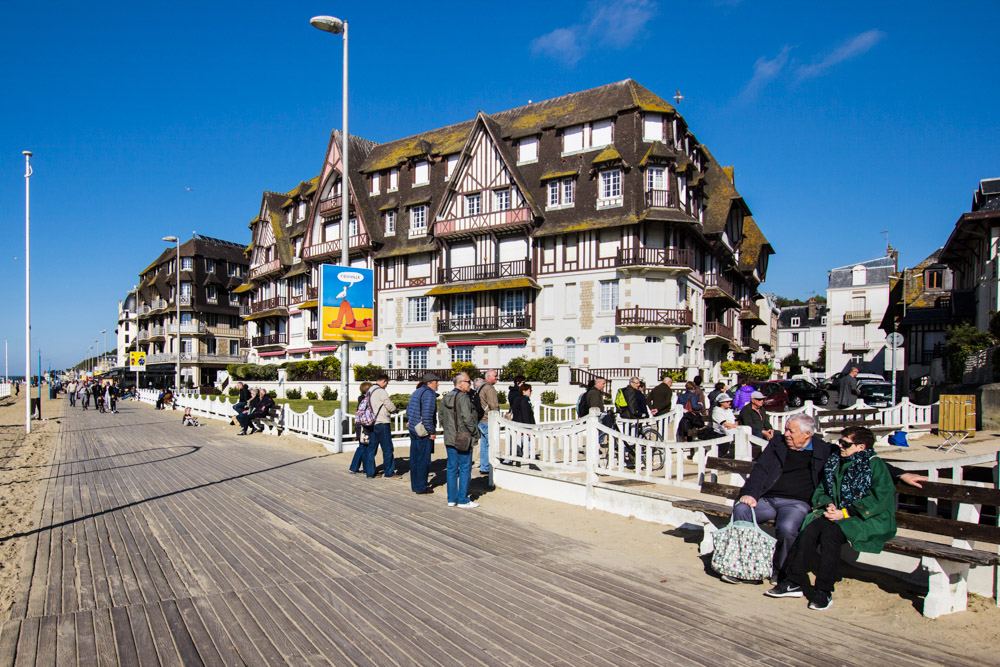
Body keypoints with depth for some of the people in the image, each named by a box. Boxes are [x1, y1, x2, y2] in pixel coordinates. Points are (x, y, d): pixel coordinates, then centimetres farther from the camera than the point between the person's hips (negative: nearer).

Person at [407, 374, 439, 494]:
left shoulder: (417, 392, 15)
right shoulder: (429, 393, -14)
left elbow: (408, 411, 20)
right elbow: (427, 415, -21)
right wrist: (431, 432, -16)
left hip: (413, 429, 9)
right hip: (423, 432, -9)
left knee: (415, 458, 14)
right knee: (423, 459, -1)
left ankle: (415, 485, 23)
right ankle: (421, 487, 4)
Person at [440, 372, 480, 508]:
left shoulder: (446, 398, 11)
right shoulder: (463, 397, -16)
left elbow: (442, 417, 16)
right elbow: (467, 418, -21)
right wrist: (475, 431, -8)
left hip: (449, 439, 8)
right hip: (463, 439, -8)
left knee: (452, 469, 12)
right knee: (465, 469, 1)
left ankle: (452, 499, 18)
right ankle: (463, 500, 5)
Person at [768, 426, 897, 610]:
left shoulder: (875, 465, -2)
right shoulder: (835, 463, 17)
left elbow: (880, 500, -12)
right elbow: (820, 491, 19)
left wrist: (845, 512, -17)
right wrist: (828, 504, -4)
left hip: (868, 520, -5)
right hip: (838, 515, 6)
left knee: (830, 531, -32)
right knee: (811, 528, -24)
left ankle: (823, 591, -24)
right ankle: (794, 582, -22)